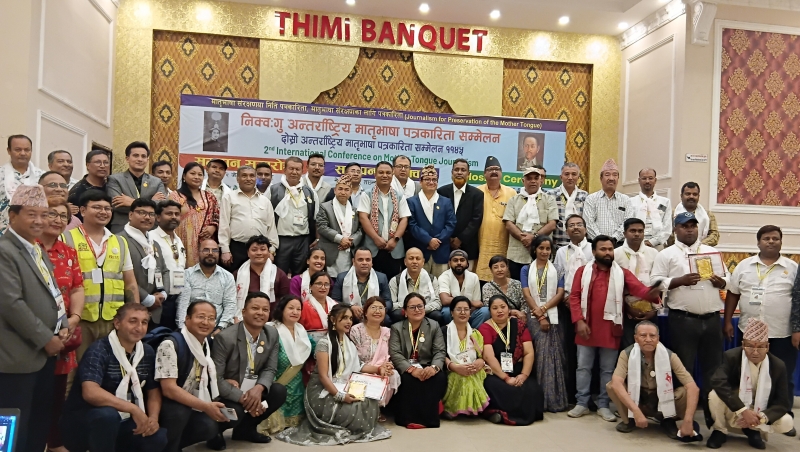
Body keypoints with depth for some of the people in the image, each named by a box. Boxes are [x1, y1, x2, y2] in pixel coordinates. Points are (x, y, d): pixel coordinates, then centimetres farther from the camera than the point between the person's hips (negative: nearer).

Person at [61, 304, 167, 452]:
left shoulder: (148, 352, 2)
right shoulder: (99, 350, -17)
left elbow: (153, 391, 8)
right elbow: (90, 393, -32)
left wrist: (153, 418, -12)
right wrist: (134, 409, -31)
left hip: (121, 421, 6)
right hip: (84, 421, -5)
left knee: (160, 437, -19)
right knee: (107, 414, -37)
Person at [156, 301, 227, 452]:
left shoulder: (208, 345, 1)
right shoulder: (170, 345, -22)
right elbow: (169, 389, -27)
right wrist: (206, 407, -32)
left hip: (192, 405, 6)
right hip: (168, 406, -6)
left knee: (210, 426, -20)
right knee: (178, 411, -35)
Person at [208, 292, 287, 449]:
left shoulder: (272, 334, -5)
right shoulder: (225, 338, -22)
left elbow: (270, 369, -2)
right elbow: (215, 379, -22)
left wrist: (259, 388, -24)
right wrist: (243, 398, -28)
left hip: (252, 390, 6)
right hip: (227, 393, -6)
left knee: (279, 392, -16)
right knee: (234, 413, -33)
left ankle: (246, 428, 7)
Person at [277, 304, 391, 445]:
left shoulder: (349, 342, 12)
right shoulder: (324, 343, -13)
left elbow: (357, 366, 9)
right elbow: (323, 376, -18)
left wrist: (377, 368, -6)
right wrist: (340, 396, -27)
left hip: (344, 387, 7)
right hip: (323, 391, -7)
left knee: (370, 402, -16)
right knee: (354, 409, -27)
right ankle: (332, 429, -3)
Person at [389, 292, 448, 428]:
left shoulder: (434, 326, 8)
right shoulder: (396, 328, 4)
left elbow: (440, 351, -2)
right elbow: (395, 354, -10)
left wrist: (434, 367, -26)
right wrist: (412, 369, -27)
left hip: (427, 368, 2)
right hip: (406, 369, -1)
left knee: (440, 378, -29)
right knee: (408, 379, -35)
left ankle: (428, 416, -22)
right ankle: (409, 418, -25)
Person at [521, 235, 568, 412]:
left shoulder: (557, 269, 11)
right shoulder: (526, 269, 11)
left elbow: (560, 293, 2)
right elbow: (526, 294, 1)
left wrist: (544, 308, -12)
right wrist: (539, 316, -9)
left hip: (553, 316, 1)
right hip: (534, 316, -1)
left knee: (552, 351, -7)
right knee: (543, 349, -13)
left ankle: (550, 398, -2)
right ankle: (547, 397, -8)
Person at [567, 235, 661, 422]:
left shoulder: (622, 273, 3)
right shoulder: (583, 271, 2)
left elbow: (640, 290, -10)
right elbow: (574, 297, -1)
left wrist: (652, 292, -33)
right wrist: (579, 321, -11)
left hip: (610, 330, 0)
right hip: (587, 328, 0)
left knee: (608, 369, 9)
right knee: (583, 367, 7)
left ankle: (603, 405, 20)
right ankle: (582, 403, 18)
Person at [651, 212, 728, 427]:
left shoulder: (712, 252, 15)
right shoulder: (666, 254, 2)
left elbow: (727, 279, 17)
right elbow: (656, 282, -6)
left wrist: (720, 282, -5)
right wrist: (681, 280, -18)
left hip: (712, 318, 4)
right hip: (683, 320, -4)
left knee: (713, 367, 9)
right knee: (684, 369, 3)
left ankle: (713, 414, 20)